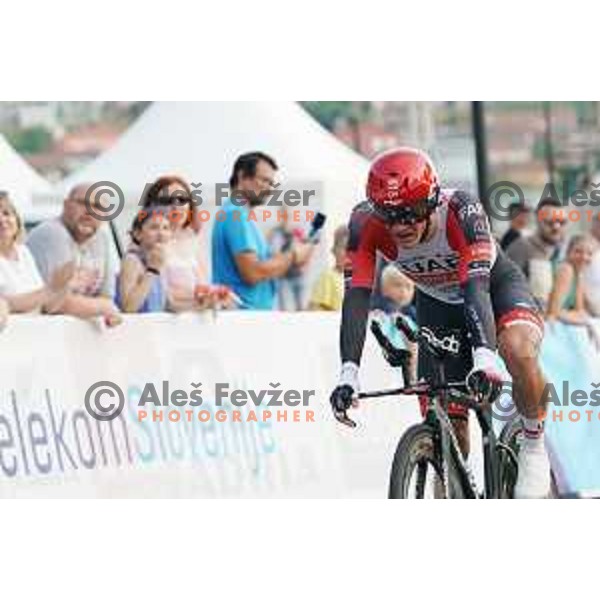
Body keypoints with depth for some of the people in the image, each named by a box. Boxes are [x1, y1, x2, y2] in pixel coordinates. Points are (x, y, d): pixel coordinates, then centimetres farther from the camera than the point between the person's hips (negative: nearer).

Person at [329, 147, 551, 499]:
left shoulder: (462, 212, -36)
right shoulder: (366, 224, -28)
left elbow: (475, 286, -47)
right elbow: (357, 296, -35)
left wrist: (484, 356, -63)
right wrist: (349, 373, -48)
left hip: (495, 285, -3)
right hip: (437, 303, 3)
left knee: (519, 351, -37)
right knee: (448, 432, -6)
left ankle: (534, 446, -11)